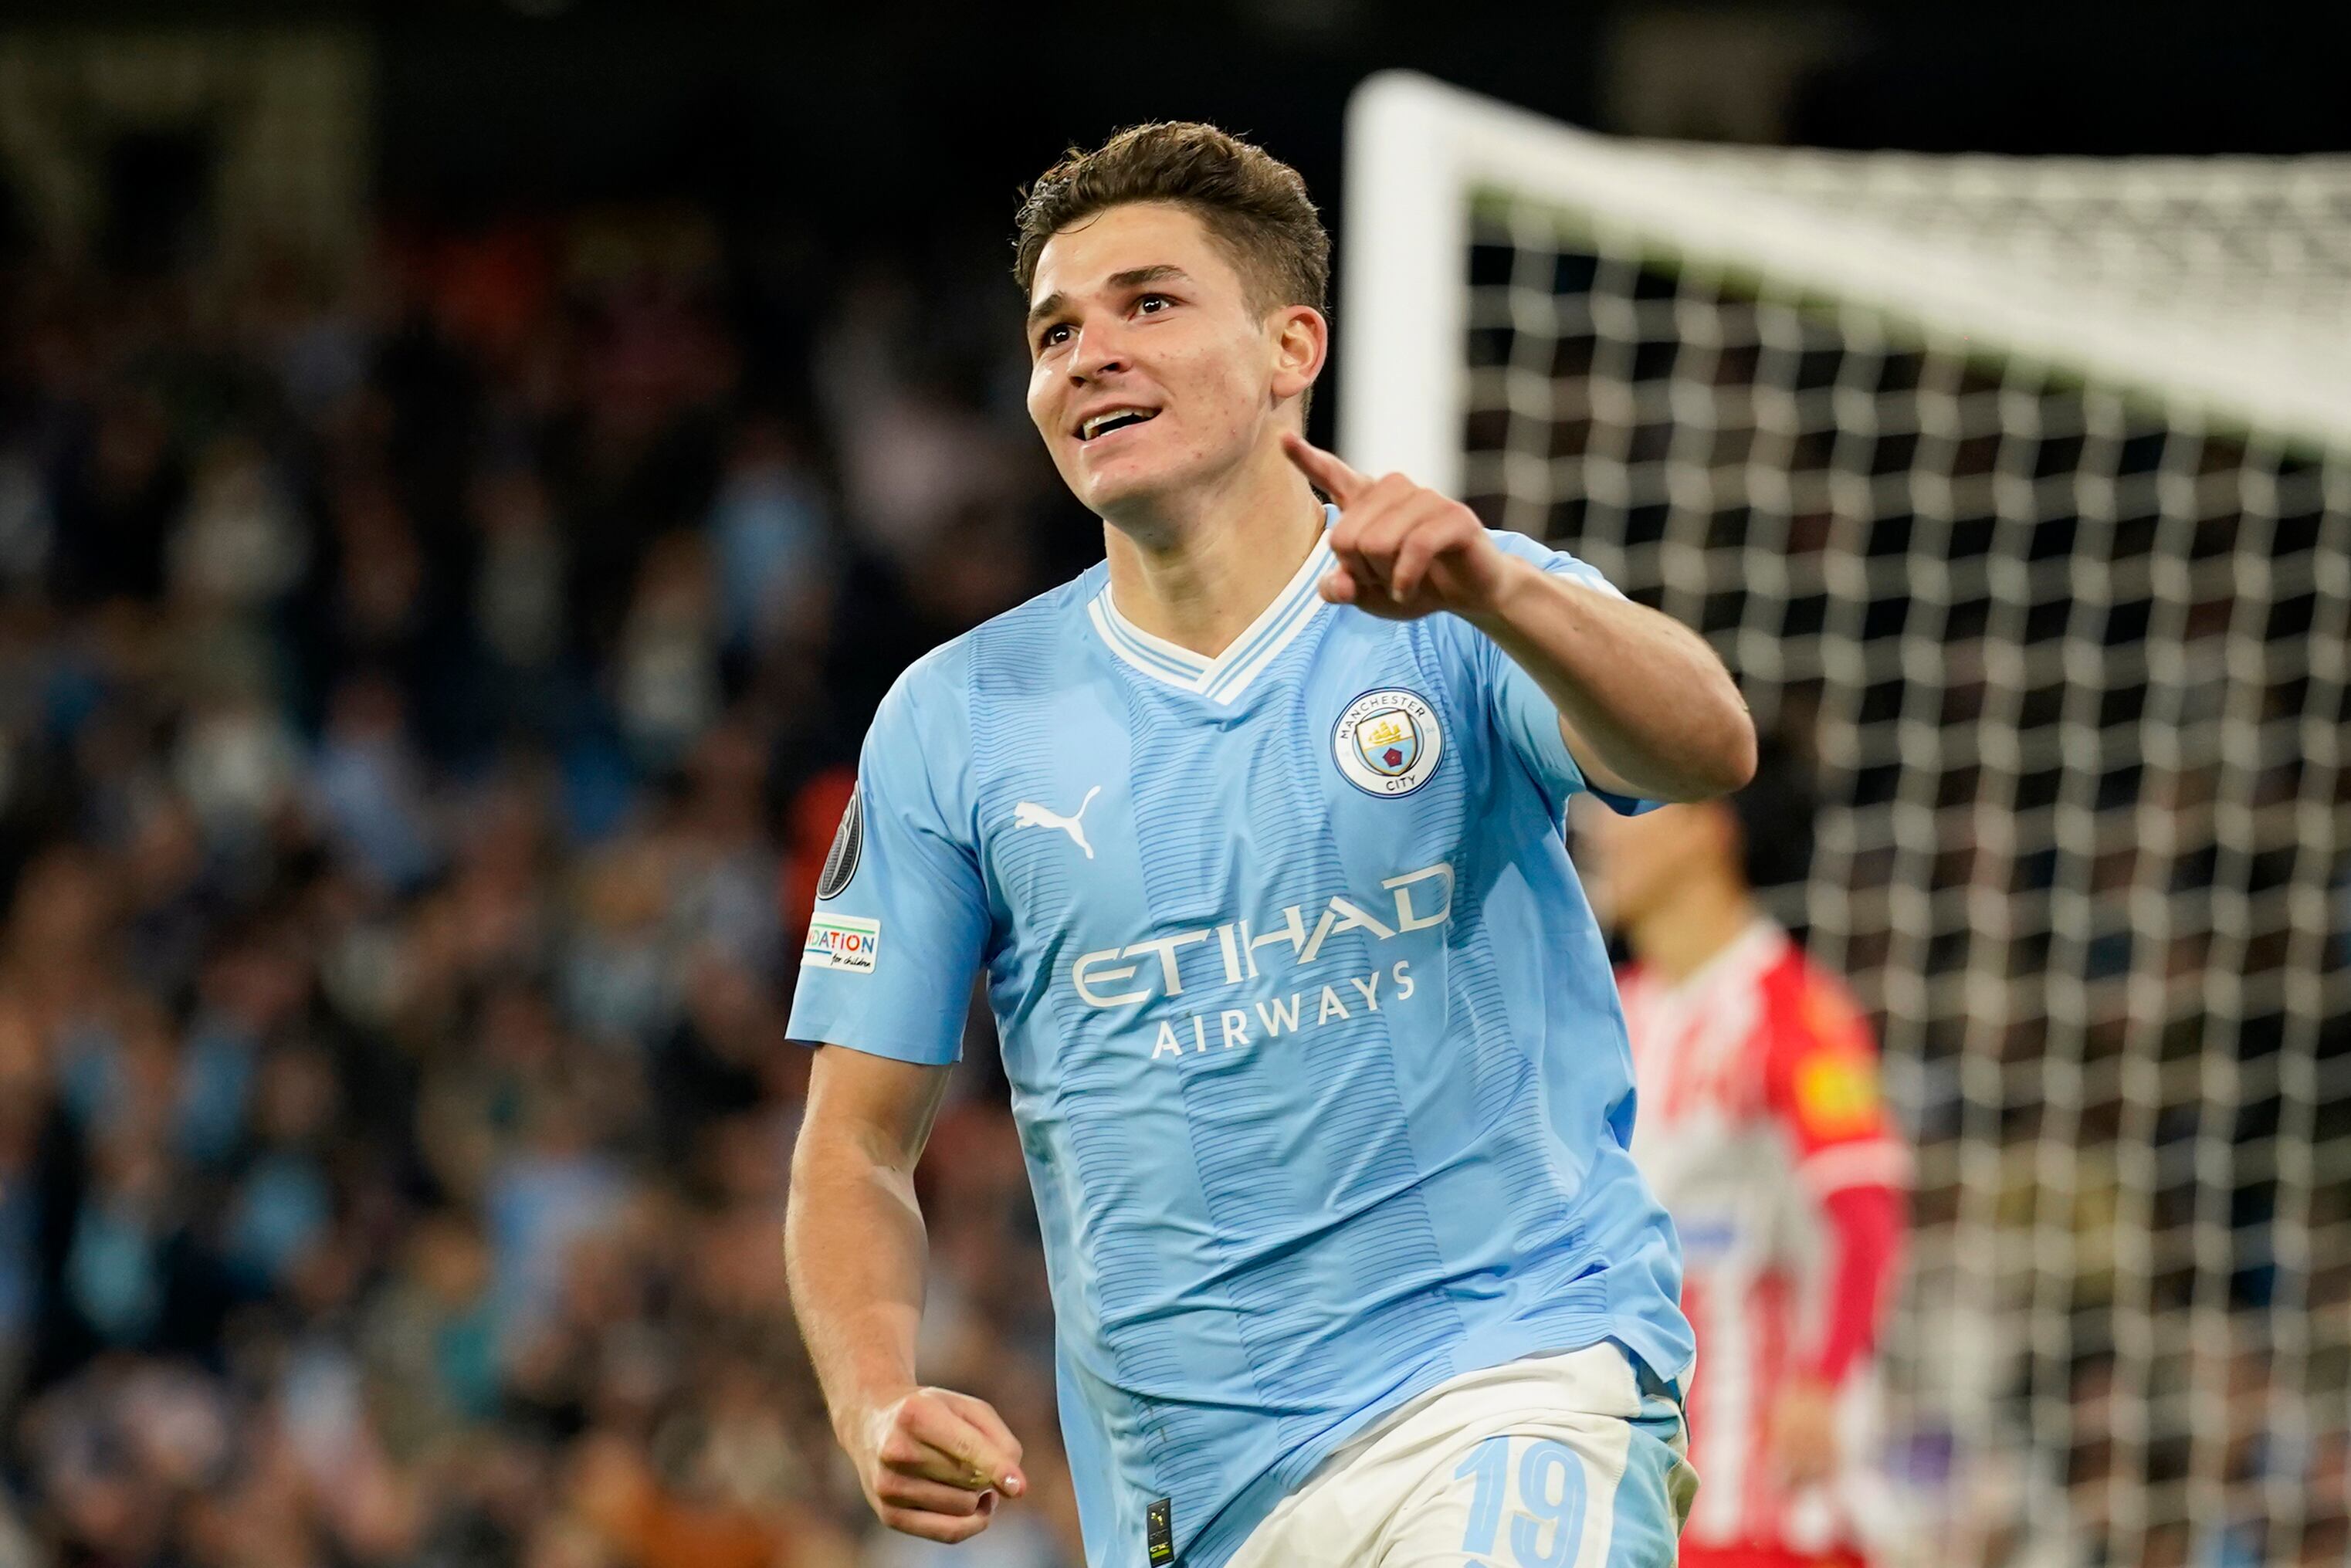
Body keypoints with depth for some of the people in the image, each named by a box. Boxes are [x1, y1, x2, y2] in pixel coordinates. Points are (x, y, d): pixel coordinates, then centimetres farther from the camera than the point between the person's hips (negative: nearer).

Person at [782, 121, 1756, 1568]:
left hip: (1516, 1377, -3)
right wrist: (877, 1412, -9)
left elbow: (1707, 751, -19)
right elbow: (858, 1147, 10)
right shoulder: (953, 719, 9)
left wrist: (1492, 586, -38)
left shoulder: (1463, 629, 2)